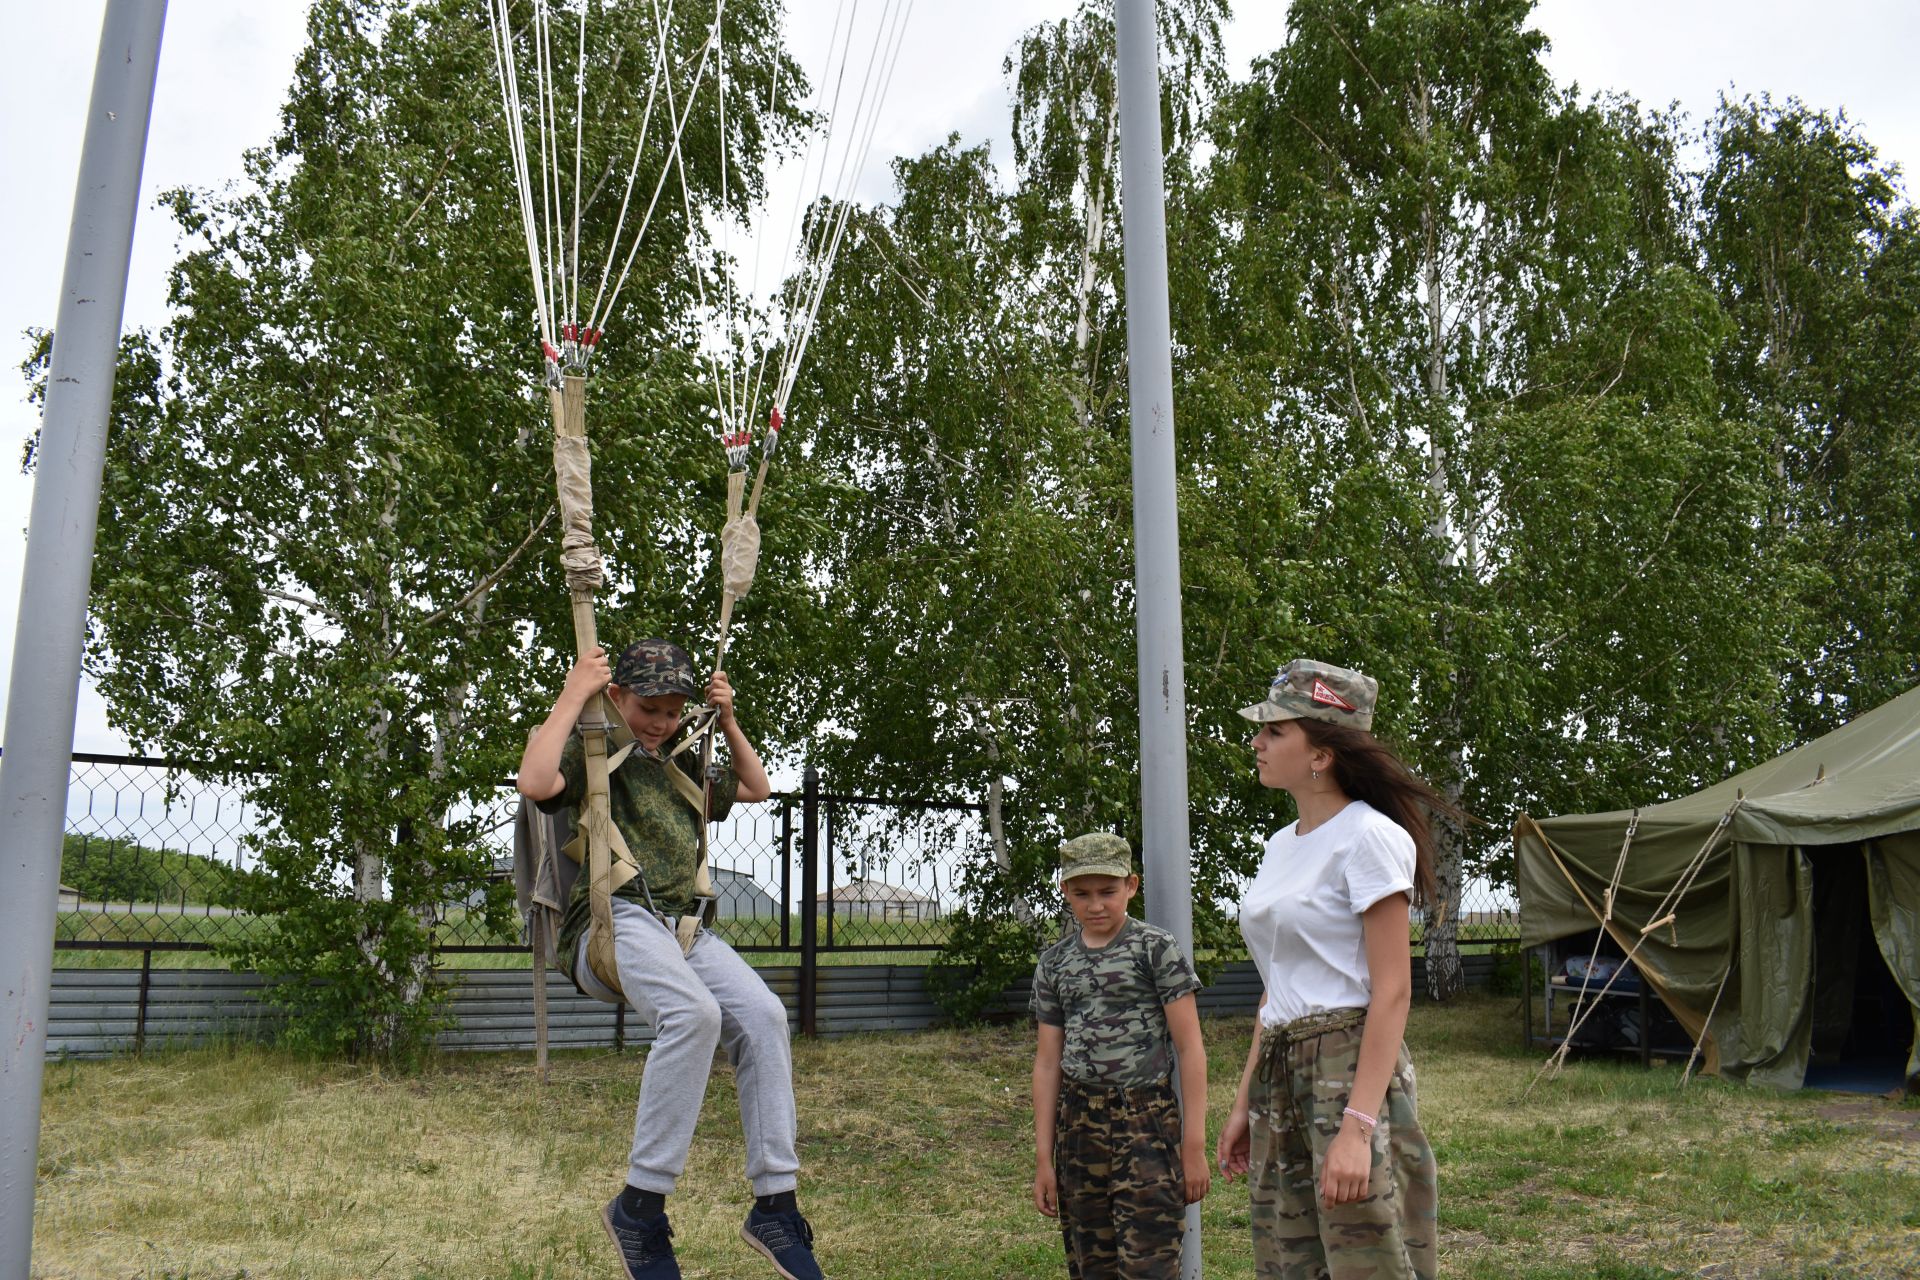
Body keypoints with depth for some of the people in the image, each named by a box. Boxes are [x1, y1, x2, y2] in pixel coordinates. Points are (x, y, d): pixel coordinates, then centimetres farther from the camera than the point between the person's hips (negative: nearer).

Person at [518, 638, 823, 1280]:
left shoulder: (681, 766, 27)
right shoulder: (590, 753, 6)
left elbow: (756, 789, 38)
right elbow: (535, 783, -17)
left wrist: (728, 720, 26)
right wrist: (572, 698, -8)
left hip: (683, 926, 7)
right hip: (614, 918, -6)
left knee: (763, 1015, -21)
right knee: (693, 1012, -35)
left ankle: (773, 1205, -15)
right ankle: (638, 1206, -24)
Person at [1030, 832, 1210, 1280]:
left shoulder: (1156, 948, -3)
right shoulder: (1054, 963, 9)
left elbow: (1189, 1048, -4)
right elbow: (1048, 1062, 11)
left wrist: (1194, 1144, -7)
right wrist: (1043, 1158, 10)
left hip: (1146, 1118, -4)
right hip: (1077, 1122, 5)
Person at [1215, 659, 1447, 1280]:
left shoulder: (1368, 837, -10)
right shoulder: (1281, 845, 14)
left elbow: (1391, 990, -15)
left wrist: (1357, 1125, -22)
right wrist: (1244, 1103, 16)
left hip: (1352, 1063, -8)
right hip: (1280, 1073, 8)